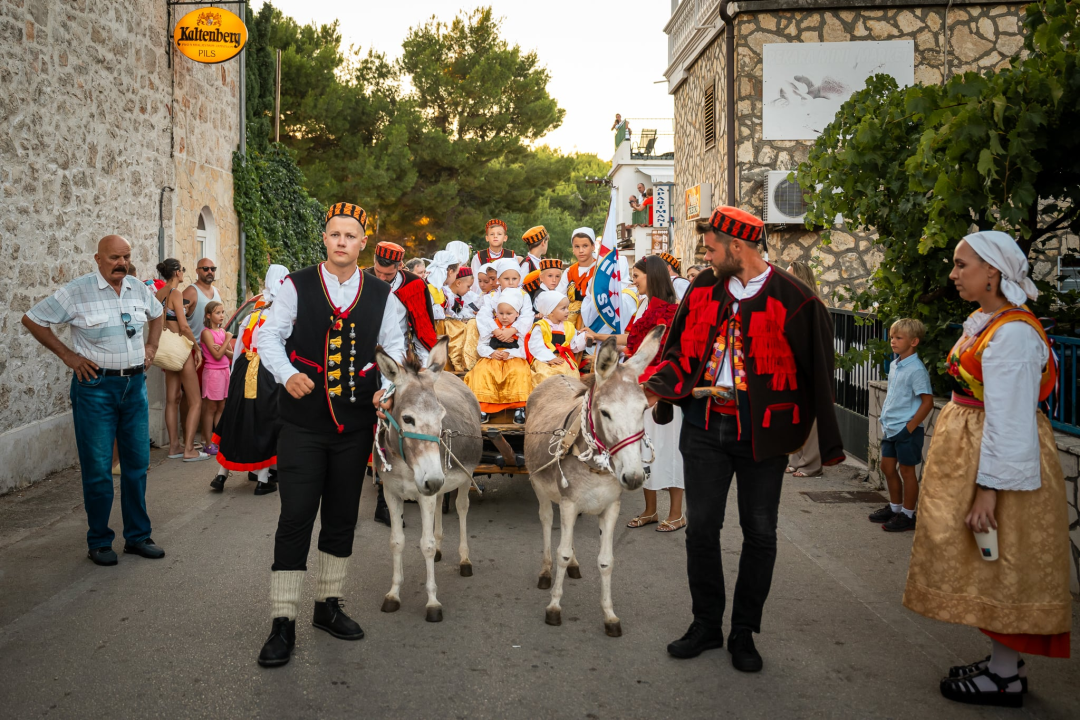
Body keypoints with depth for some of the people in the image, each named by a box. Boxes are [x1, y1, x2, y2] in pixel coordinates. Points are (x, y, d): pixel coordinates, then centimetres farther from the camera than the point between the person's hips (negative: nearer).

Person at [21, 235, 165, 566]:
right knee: (98, 468, 0)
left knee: (137, 464, 10)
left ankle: (138, 536, 21)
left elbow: (156, 315, 27)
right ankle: (99, 542, 13)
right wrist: (67, 355, -7)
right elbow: (32, 319, -3)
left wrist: (151, 346, 12)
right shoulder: (77, 291, -9)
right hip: (95, 386, -5)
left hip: (135, 384, 5)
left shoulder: (139, 289, 5)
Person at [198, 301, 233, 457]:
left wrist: (222, 349, -12)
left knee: (221, 408, 9)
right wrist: (228, 339, -11)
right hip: (212, 372, -7)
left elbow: (231, 354, 8)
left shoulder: (223, 331, 11)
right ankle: (209, 444, 2)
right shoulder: (207, 332, -10)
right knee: (211, 408, -2)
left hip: (225, 371, 7)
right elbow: (217, 355, -17)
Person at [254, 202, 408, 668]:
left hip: (356, 423, 3)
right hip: (303, 422, -3)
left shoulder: (381, 295, 5)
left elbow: (395, 347, 8)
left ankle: (328, 605, 29)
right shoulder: (297, 286, -1)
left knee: (342, 516, 13)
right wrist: (287, 375, -17)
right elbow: (269, 335, 1)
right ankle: (283, 624, 4)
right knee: (296, 517, -4)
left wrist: (388, 387, -10)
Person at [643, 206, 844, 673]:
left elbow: (817, 375, -6)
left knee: (760, 534, 8)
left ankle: (744, 632, 24)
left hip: (761, 434, -3)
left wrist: (827, 443, -5)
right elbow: (681, 348, 11)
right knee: (701, 528, 8)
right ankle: (706, 625, 25)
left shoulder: (793, 300, -9)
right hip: (704, 428, 4)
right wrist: (658, 385, -10)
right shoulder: (704, 288, 5)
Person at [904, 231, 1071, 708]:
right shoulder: (984, 321, 9)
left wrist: (989, 488, -25)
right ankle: (1004, 663, 28)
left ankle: (1005, 679, 14)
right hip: (971, 448, 10)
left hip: (1002, 462, -10)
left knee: (1001, 567, 1)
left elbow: (1009, 421, -25)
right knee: (992, 568, 16)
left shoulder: (1011, 334, -22)